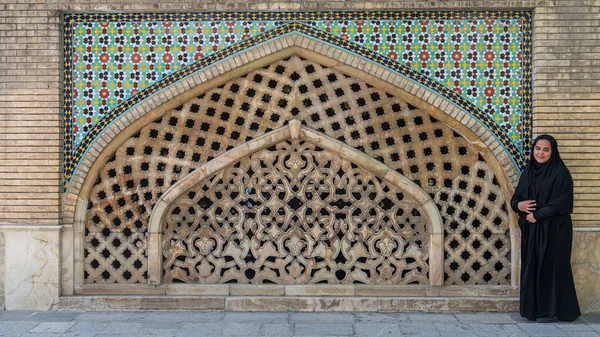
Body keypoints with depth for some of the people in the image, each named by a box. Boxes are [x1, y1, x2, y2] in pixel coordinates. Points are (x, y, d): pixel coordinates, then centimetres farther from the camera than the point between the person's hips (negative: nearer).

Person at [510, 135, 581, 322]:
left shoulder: (560, 172, -8)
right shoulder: (528, 172, 10)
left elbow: (562, 203, -15)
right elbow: (516, 198, 13)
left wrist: (537, 215, -14)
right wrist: (518, 205, -9)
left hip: (553, 229, -6)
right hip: (530, 230, 6)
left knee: (551, 268, 0)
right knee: (531, 268, 8)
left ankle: (552, 311, 11)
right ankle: (534, 308, 18)